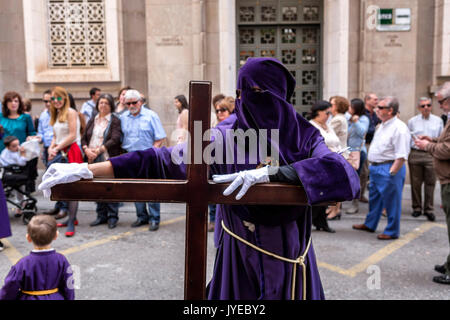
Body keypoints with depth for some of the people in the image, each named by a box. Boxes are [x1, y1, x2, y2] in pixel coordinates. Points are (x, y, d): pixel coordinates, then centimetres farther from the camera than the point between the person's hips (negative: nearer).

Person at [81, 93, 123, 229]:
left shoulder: (115, 121, -1)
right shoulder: (92, 121, 17)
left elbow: (115, 140, -13)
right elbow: (84, 138, 13)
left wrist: (99, 149, -18)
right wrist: (86, 149, -7)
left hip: (109, 158, -5)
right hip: (93, 159, 5)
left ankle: (112, 217, 6)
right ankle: (101, 215, 19)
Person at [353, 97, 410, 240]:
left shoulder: (399, 128, -16)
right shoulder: (382, 125, 14)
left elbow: (401, 156, -21)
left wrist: (391, 173, -23)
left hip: (389, 169, -10)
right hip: (375, 167, 10)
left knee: (391, 201, 2)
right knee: (374, 198, 20)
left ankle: (392, 231, 14)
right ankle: (370, 224, 35)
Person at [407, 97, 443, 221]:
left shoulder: (438, 121, 9)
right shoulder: (412, 121, 8)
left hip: (432, 155, 0)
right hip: (415, 154, 0)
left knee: (430, 183, 1)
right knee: (415, 183, 5)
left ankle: (429, 210, 9)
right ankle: (416, 208, 16)